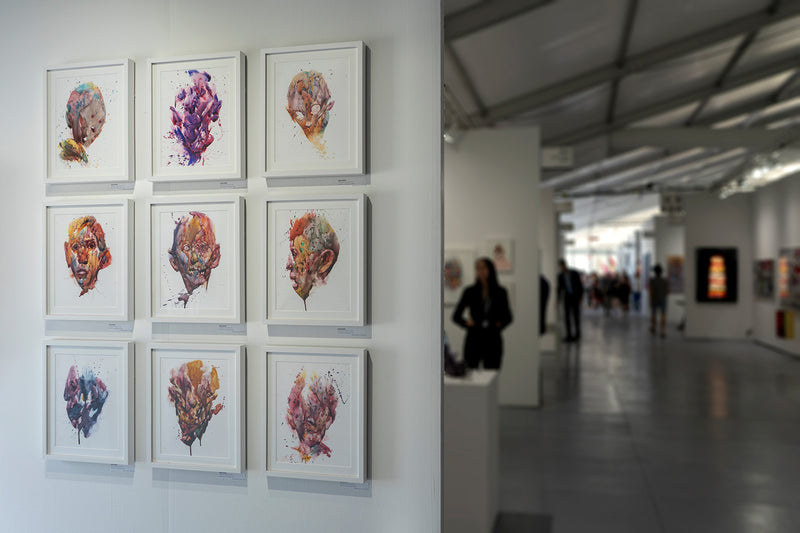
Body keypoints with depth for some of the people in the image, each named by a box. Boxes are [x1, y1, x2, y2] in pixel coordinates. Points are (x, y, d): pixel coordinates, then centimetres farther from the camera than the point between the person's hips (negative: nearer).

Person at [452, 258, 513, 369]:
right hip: (474, 339, -1)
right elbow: (456, 316, 9)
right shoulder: (470, 292, 3)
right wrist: (466, 323, -7)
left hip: (493, 340, 1)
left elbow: (507, 317, 17)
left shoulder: (500, 292, 5)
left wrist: (500, 325, 0)